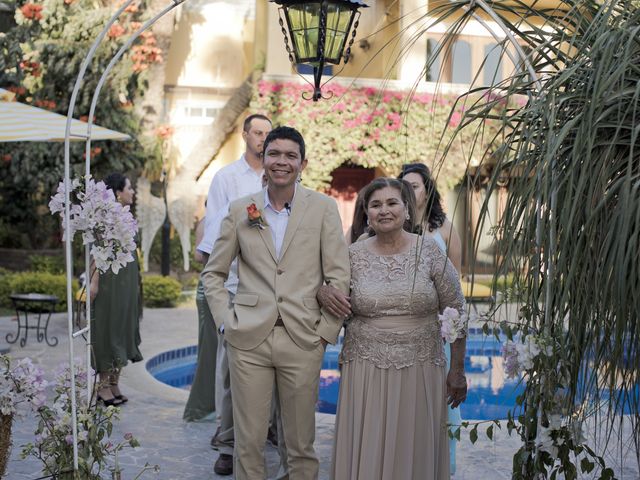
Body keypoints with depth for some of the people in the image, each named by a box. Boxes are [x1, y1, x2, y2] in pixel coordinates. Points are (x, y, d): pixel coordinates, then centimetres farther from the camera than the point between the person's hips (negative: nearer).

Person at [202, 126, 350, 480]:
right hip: (248, 340, 1)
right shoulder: (240, 209, 6)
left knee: (301, 442, 10)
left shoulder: (323, 207, 2)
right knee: (248, 440, 7)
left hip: (303, 340, -1)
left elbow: (338, 276, 1)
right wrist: (225, 320, 2)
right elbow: (213, 273, 12)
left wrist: (326, 330, -3)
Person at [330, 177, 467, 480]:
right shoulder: (353, 256, 1)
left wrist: (457, 370, 1)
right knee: (365, 456, 6)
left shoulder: (429, 250, -3)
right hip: (365, 373, 1)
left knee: (414, 455, 8)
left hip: (419, 372, -1)